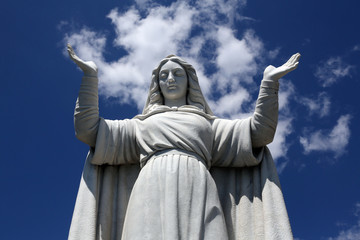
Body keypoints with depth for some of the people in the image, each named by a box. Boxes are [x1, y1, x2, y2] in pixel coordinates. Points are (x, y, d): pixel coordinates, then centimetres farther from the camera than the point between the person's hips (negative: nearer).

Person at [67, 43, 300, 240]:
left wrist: (269, 81, 16)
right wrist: (90, 75, 21)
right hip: (153, 197, 0)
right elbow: (88, 129, 24)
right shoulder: (142, 125, 33)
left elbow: (259, 131, 21)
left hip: (197, 198, 0)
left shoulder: (210, 125, 32)